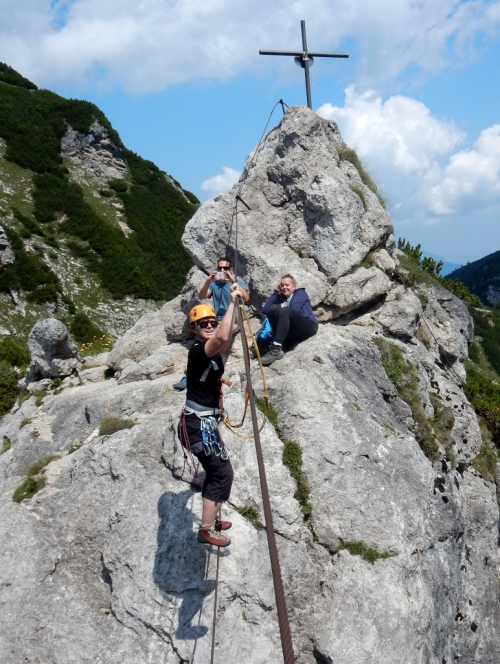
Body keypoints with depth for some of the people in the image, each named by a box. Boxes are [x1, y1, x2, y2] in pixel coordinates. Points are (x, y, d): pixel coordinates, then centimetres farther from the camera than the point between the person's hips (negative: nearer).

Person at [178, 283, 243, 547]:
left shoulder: (213, 350, 9)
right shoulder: (197, 350, -18)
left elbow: (232, 329, 20)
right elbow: (222, 337, -38)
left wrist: (235, 302, 9)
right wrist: (232, 301, -30)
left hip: (206, 422, 10)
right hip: (199, 423, -10)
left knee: (216, 471, 18)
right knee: (222, 472, -9)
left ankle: (210, 520, 31)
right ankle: (207, 529, -4)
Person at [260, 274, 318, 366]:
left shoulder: (300, 293, 13)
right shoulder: (281, 298, 26)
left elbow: (293, 310, -7)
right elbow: (265, 310, 10)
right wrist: (276, 292, 15)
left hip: (308, 327, -4)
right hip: (292, 334, 5)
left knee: (285, 311, -29)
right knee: (273, 308, -13)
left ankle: (276, 349, -44)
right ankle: (278, 346, -30)